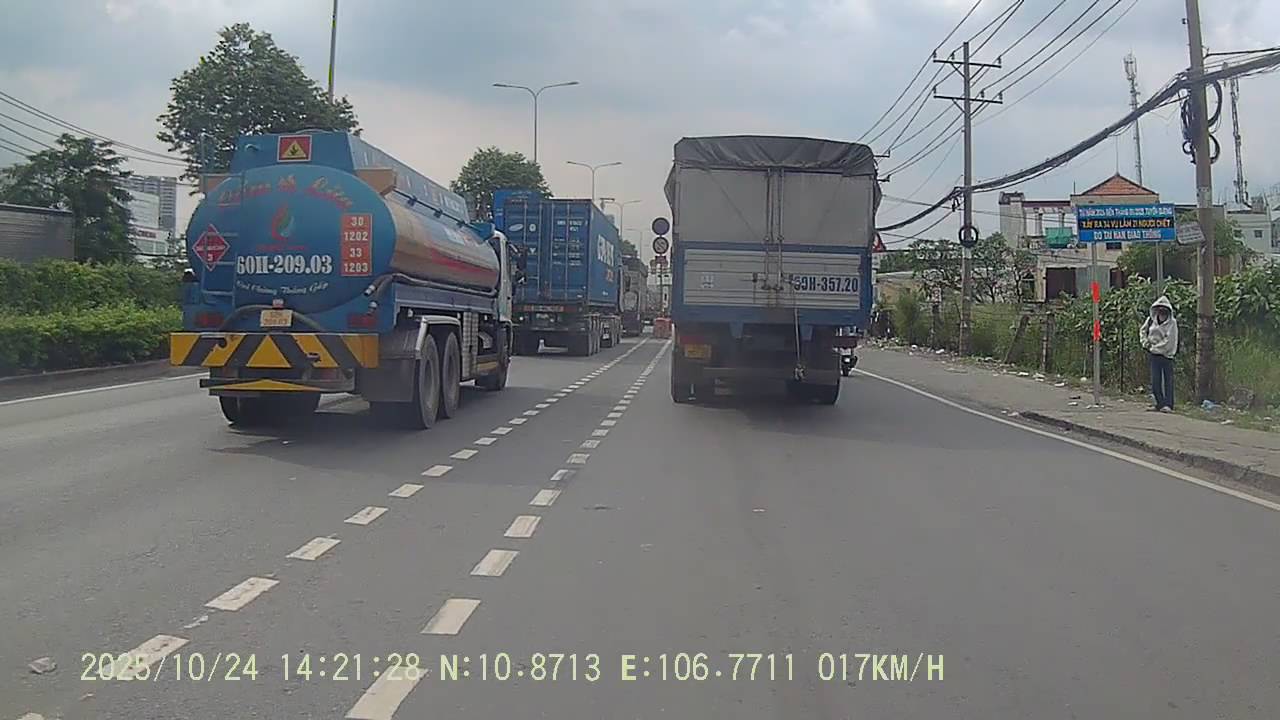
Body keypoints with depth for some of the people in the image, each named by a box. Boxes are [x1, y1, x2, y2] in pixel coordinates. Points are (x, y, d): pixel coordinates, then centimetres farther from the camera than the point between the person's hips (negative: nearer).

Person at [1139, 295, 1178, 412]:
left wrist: (1154, 348, -10)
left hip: (1166, 354, -4)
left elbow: (1168, 341, -12)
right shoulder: (1151, 319, 5)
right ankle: (1159, 403, 11)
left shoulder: (1172, 322, -8)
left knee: (1168, 380, -3)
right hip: (1154, 355, 4)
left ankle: (1168, 404, -4)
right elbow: (1143, 331, 20)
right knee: (1155, 380, 4)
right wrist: (1146, 343, 6)